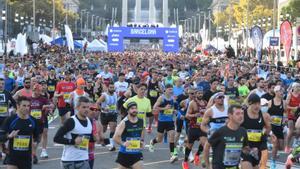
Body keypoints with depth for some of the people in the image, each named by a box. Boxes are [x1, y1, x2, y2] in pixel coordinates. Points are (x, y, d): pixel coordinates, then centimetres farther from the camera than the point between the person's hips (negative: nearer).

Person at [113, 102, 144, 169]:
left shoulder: (141, 121, 1)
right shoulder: (124, 123, -14)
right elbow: (115, 137, -20)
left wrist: (142, 141, 11)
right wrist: (123, 144, -36)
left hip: (136, 154, 3)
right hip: (124, 153, -3)